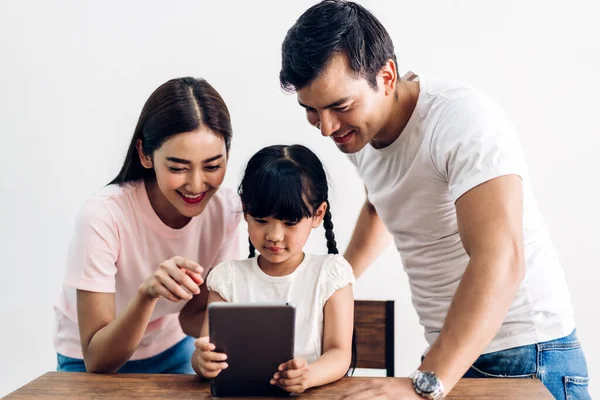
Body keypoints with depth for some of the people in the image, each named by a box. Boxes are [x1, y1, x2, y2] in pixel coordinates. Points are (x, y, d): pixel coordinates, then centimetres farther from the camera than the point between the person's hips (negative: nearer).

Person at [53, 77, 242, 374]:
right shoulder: (103, 216, -30)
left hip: (173, 349, 3)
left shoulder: (225, 208, -18)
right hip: (92, 365, -2)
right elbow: (97, 360, -27)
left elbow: (193, 315, -7)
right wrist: (146, 293, -43)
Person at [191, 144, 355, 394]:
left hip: (311, 393, 0)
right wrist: (203, 361, -25)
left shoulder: (331, 274, 1)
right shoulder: (228, 277, 4)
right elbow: (207, 352, -1)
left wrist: (309, 374, -27)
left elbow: (339, 354, -6)